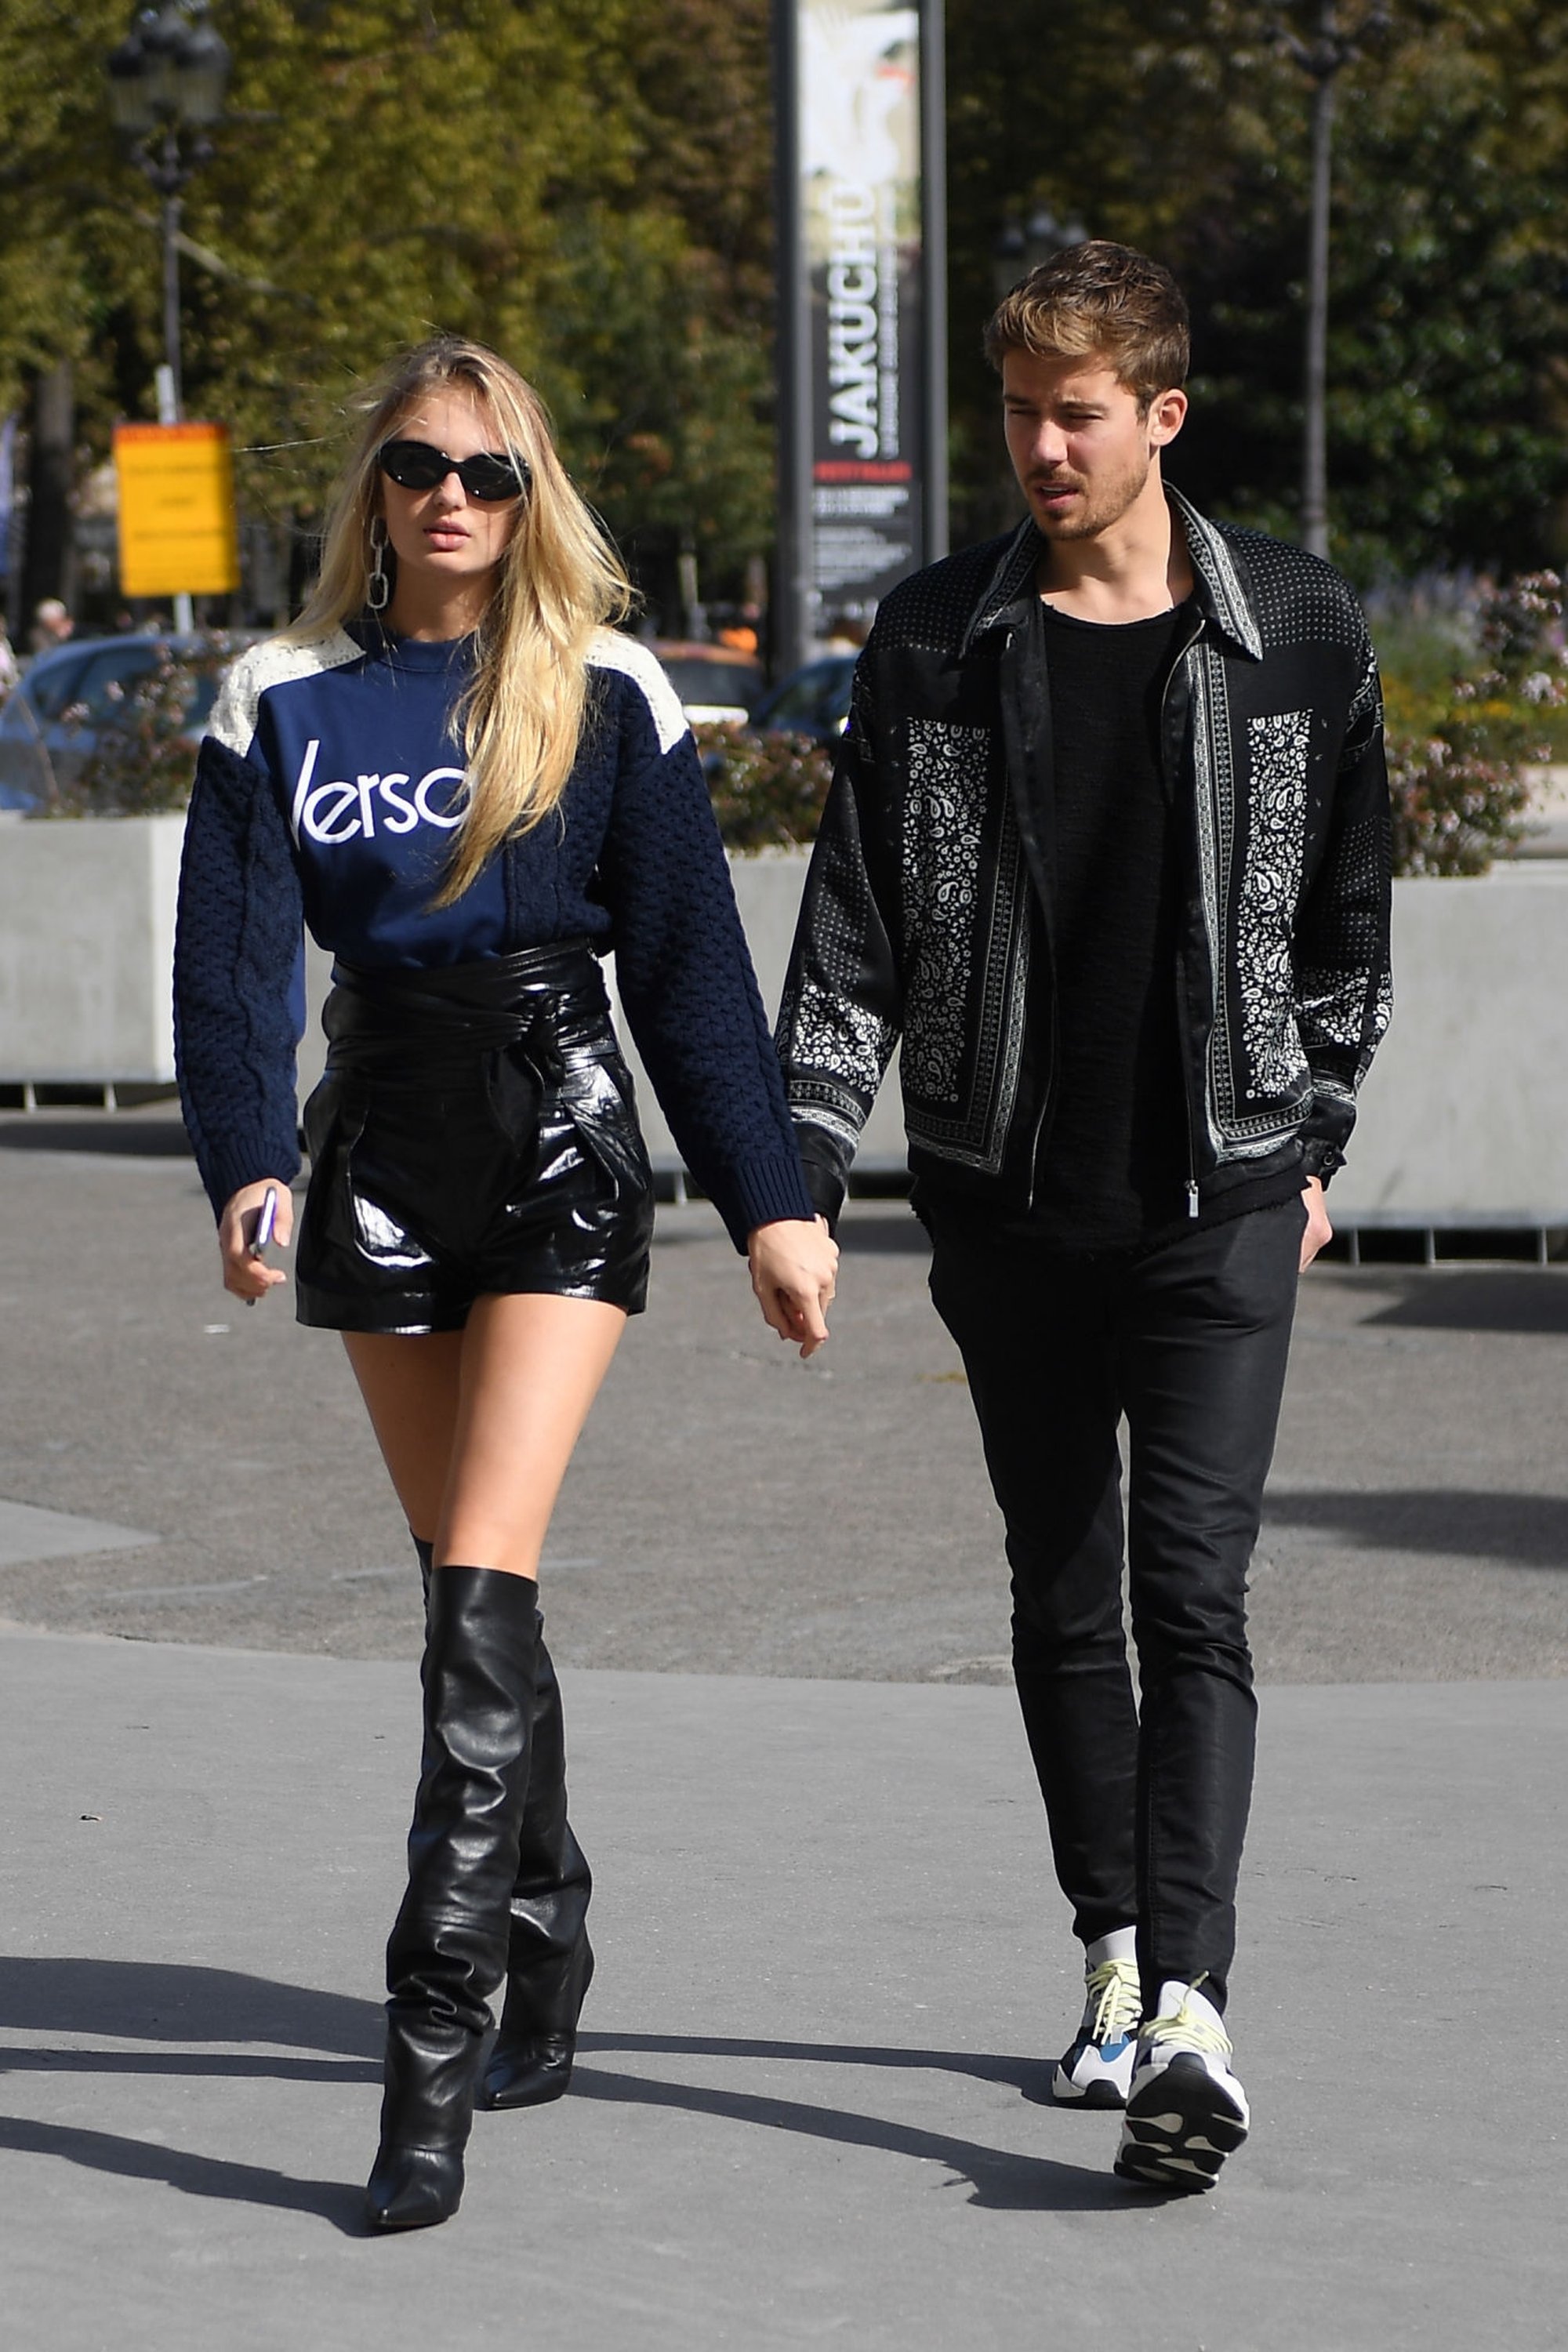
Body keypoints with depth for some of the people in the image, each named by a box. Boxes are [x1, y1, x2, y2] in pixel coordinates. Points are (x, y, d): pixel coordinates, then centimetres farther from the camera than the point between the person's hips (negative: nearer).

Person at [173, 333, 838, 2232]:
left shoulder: (606, 698, 0)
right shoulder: (284, 702, 5)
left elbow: (691, 966, 0)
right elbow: (233, 958, -1)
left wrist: (769, 1203, -3)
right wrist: (245, 1167, -17)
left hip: (561, 1147, -4)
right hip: (379, 1141, 4)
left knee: (482, 1580, -15)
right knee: (466, 1584, 12)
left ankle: (431, 2054, -20)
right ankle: (546, 1940, 32)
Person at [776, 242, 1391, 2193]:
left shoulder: (1295, 634, 0)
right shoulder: (934, 642, 2)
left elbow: (1344, 914, 11)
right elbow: (853, 932, 1)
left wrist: (1316, 1137, 12)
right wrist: (798, 1175, -8)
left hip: (1219, 1194, -2)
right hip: (1008, 1203, 2)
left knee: (1192, 1593, -12)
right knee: (1062, 1600, 10)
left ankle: (1188, 2012, -18)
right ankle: (1119, 1952, 24)